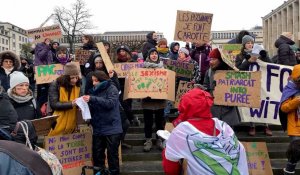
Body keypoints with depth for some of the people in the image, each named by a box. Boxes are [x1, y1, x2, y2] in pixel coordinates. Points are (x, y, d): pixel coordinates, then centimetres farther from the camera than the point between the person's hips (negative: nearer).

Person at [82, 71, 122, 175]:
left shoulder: (112, 89, -6)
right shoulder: (93, 91, 9)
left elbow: (110, 103, -22)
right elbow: (92, 108, 13)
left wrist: (92, 99, -28)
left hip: (111, 129, -5)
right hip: (97, 129, 5)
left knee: (112, 154, 4)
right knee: (97, 155, 10)